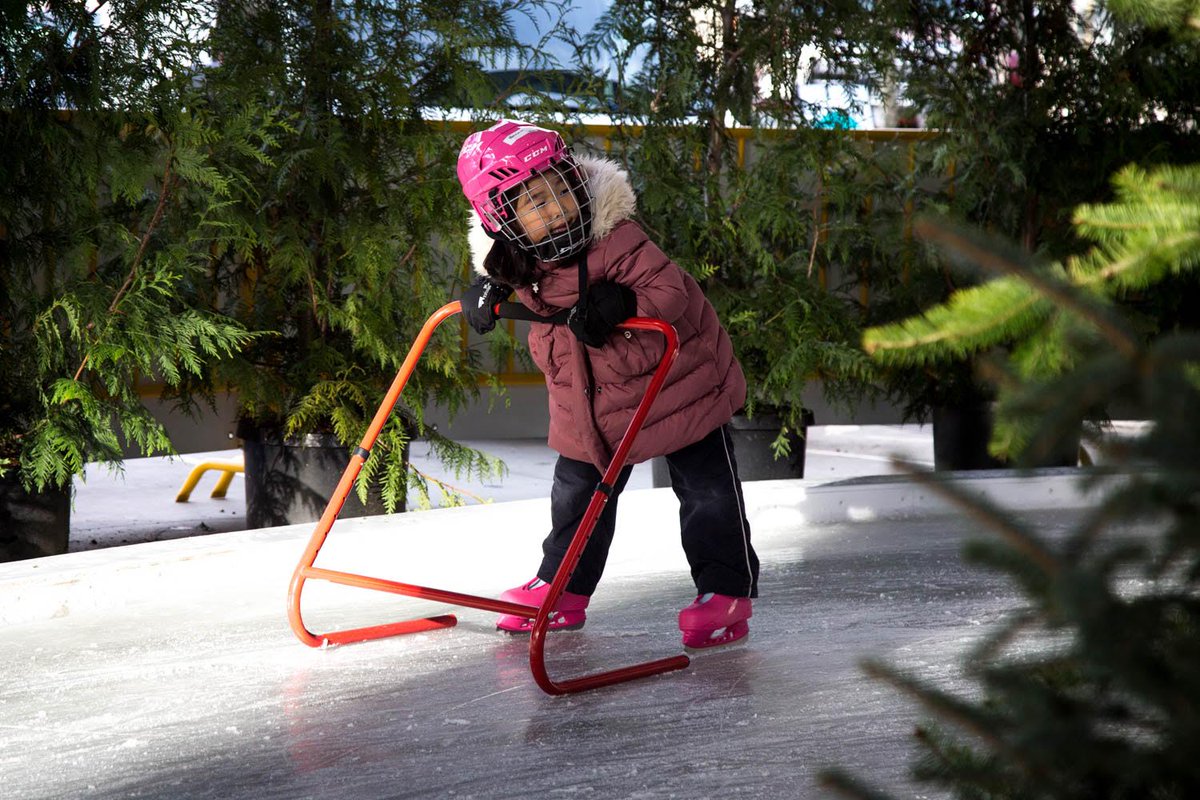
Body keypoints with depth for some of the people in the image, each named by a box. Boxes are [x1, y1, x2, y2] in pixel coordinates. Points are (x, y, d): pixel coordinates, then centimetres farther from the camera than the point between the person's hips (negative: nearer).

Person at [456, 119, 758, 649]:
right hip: (585, 401, 6)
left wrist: (622, 303, -45)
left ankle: (725, 590, 10)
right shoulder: (514, 260, -10)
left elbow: (671, 290, -32)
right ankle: (563, 588, 31)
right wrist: (487, 289, -4)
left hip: (675, 375, -6)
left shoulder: (616, 240, -29)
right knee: (577, 489, 15)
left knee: (706, 487, -1)